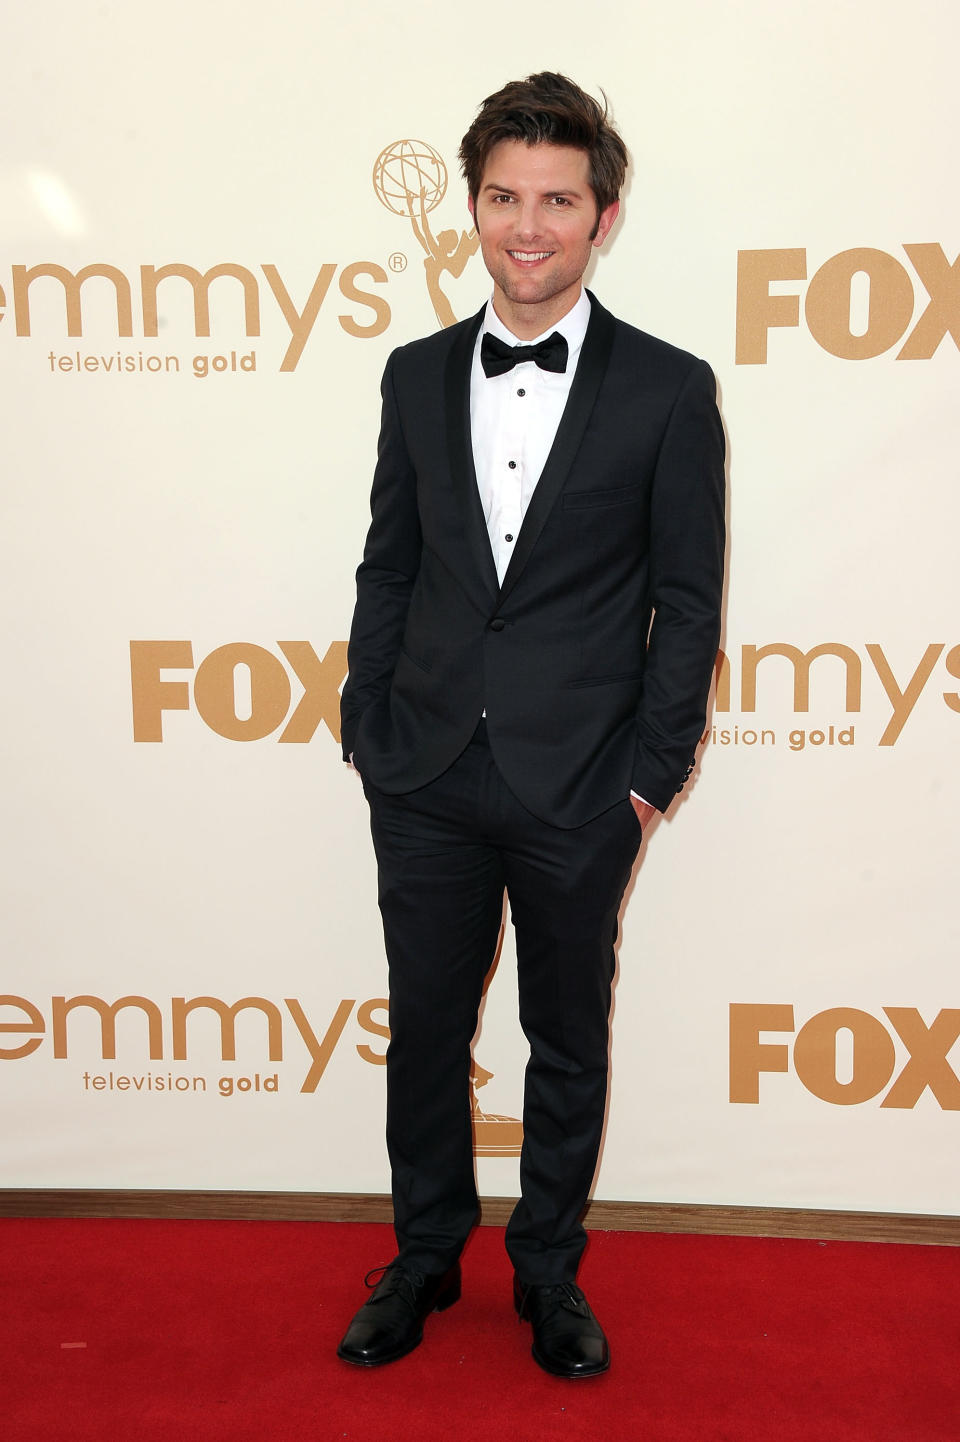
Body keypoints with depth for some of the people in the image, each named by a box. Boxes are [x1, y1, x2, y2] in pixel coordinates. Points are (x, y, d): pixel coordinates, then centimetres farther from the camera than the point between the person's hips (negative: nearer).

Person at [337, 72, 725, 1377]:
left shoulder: (668, 390, -4)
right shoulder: (418, 375, 5)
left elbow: (689, 603, -3)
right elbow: (388, 571, 9)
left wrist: (651, 776, -6)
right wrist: (369, 733, 5)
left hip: (579, 787, -2)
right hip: (426, 779, 3)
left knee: (569, 1041, 14)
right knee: (425, 1030, 15)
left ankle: (549, 1270, 35)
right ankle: (425, 1257, 36)